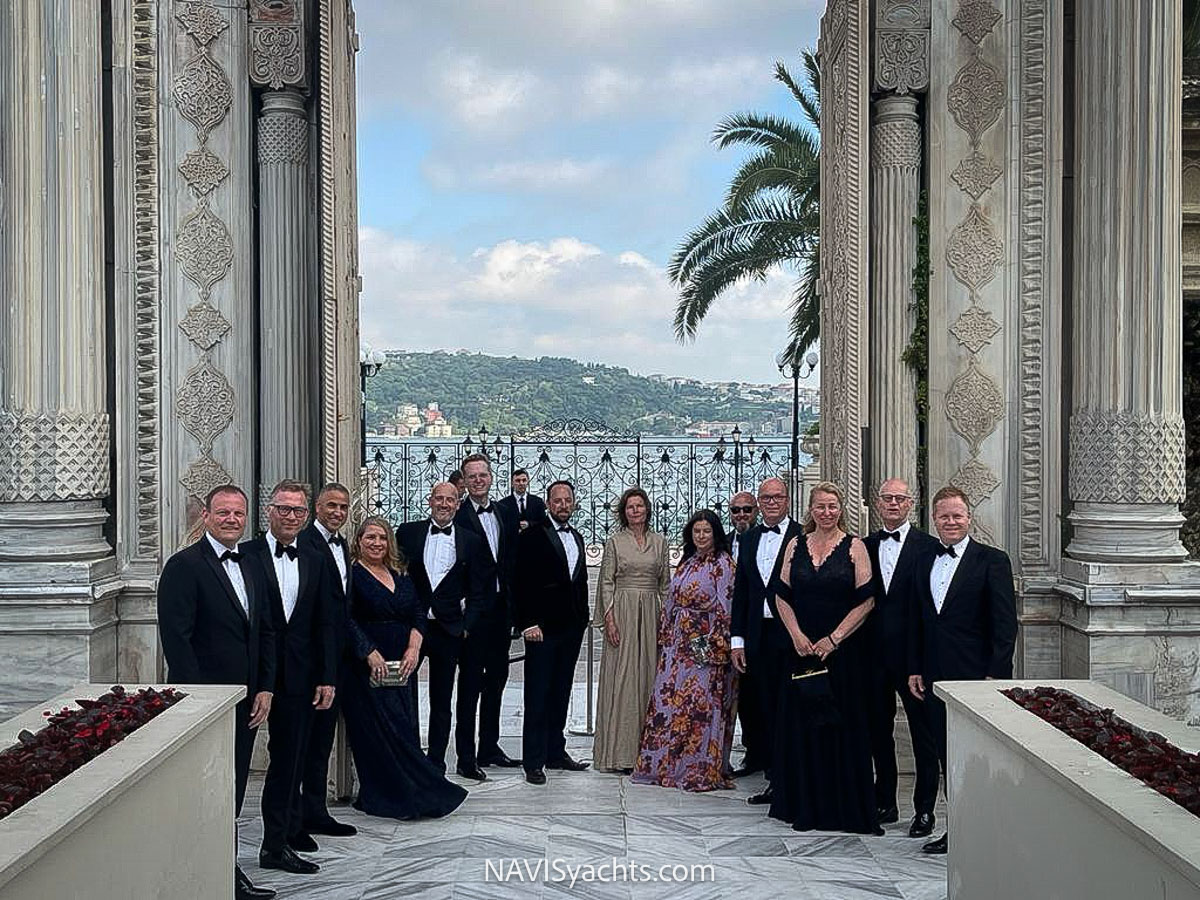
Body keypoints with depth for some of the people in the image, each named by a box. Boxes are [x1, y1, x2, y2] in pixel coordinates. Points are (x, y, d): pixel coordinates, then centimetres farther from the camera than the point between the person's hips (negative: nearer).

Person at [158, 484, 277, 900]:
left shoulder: (250, 567, 14)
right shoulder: (184, 565, -9)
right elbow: (176, 638, -15)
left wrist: (265, 689, 7)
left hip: (246, 701, 7)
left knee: (232, 793, 13)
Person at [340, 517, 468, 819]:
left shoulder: (401, 576, 16)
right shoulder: (351, 575, -3)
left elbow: (418, 614, 12)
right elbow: (346, 620, -11)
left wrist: (413, 648, -4)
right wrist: (370, 653, -18)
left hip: (400, 666, 6)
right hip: (367, 666, -6)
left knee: (404, 727, 2)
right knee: (378, 730, -6)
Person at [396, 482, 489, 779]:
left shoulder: (470, 542, 6)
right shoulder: (408, 533, 4)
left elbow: (478, 592, 6)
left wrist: (466, 626, -4)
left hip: (448, 629, 1)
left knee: (441, 700, 9)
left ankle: (436, 762, 19)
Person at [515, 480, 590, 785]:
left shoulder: (577, 538, 16)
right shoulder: (532, 536, -5)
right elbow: (522, 583, -10)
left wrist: (583, 617, 13)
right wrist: (528, 622, -16)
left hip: (572, 627, 6)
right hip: (542, 627, -6)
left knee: (561, 693, 12)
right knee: (537, 695, -3)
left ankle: (556, 752, 21)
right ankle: (534, 762, 1)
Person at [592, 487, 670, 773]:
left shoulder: (660, 542, 11)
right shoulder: (614, 542, 3)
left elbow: (665, 583, 13)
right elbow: (606, 582, 0)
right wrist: (609, 618, -10)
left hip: (651, 613, 3)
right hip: (622, 612, -3)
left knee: (648, 676, 3)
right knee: (621, 677, -4)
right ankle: (621, 752, 0)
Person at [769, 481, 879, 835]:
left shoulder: (854, 547, -2)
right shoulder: (795, 546, 7)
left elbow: (866, 601, -6)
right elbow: (782, 596, 7)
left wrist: (833, 639, -12)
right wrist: (797, 636, -7)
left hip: (845, 648, -3)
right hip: (802, 647, 3)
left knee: (843, 723, 1)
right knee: (802, 723, 6)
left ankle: (845, 806, 11)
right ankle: (806, 804, 16)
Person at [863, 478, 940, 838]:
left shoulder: (928, 546, -4)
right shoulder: (865, 546, 9)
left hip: (914, 654, -4)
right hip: (874, 653, 5)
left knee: (923, 733, 3)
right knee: (879, 730, 13)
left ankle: (924, 810, 13)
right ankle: (885, 803, 26)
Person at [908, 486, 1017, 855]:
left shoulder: (992, 560, -4)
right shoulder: (925, 563, 13)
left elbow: (1005, 624, -8)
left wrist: (995, 675, -13)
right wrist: (915, 669, 11)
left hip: (975, 678, -6)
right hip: (935, 679, 6)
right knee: (948, 756, 10)